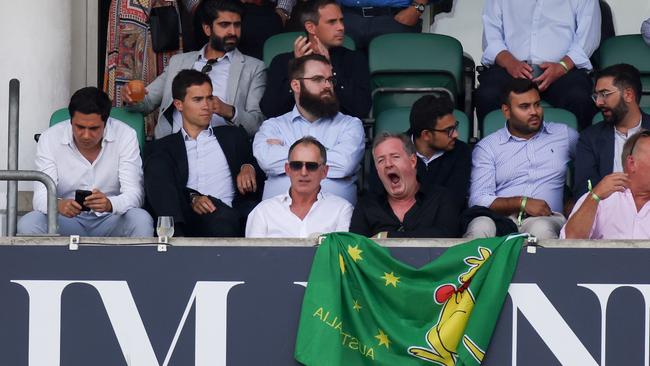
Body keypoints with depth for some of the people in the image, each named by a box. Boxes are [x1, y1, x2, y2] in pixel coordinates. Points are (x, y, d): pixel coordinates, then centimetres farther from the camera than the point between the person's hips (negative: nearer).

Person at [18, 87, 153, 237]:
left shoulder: (125, 136, -10)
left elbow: (134, 195, -16)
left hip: (111, 220, 0)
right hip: (67, 219, 1)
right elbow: (41, 197, -14)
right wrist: (58, 205, -40)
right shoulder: (49, 139, -8)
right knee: (27, 224, -28)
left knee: (141, 220, -32)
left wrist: (110, 204, -40)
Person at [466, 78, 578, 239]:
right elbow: (478, 200, 2)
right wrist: (522, 202, -12)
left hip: (546, 218, 1)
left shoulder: (564, 135, 20)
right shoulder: (487, 147, 13)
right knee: (481, 227, -38)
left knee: (541, 228, -39)